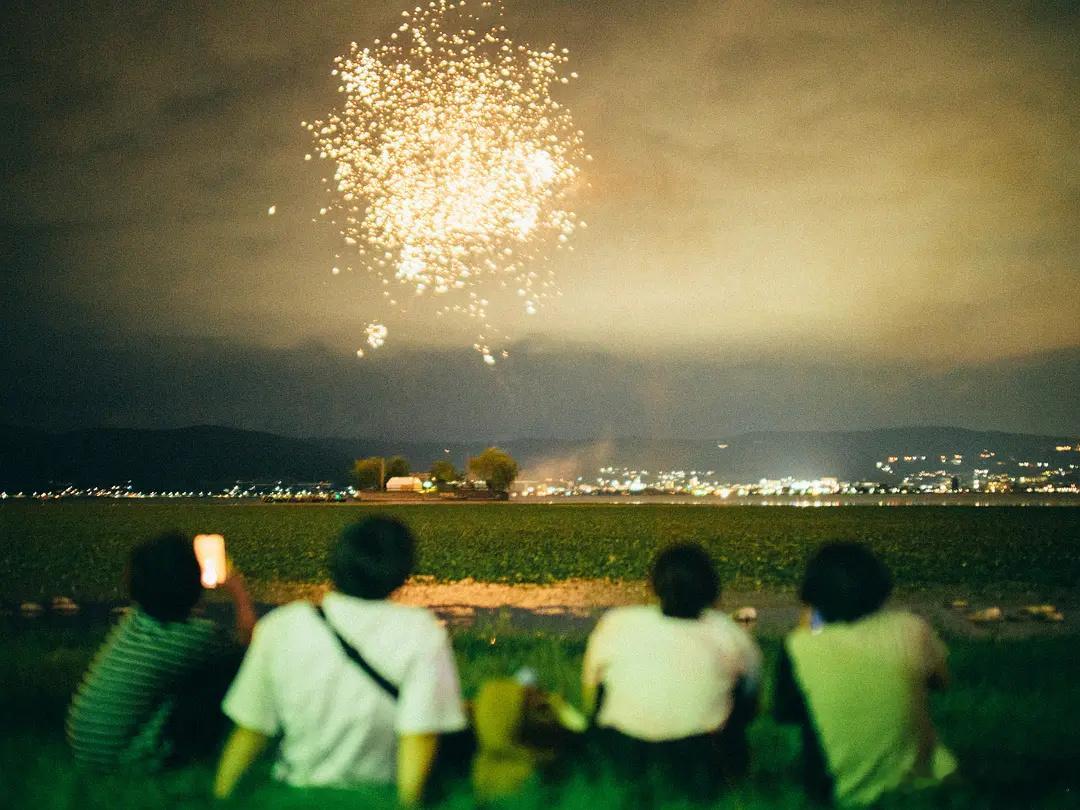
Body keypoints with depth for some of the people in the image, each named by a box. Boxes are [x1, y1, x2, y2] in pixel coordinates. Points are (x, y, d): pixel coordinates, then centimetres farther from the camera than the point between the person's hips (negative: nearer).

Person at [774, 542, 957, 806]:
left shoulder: (799, 649, -21)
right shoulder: (911, 630, -16)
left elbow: (784, 714, -2)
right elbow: (940, 680, 5)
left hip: (843, 791, -1)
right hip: (916, 780, 2)